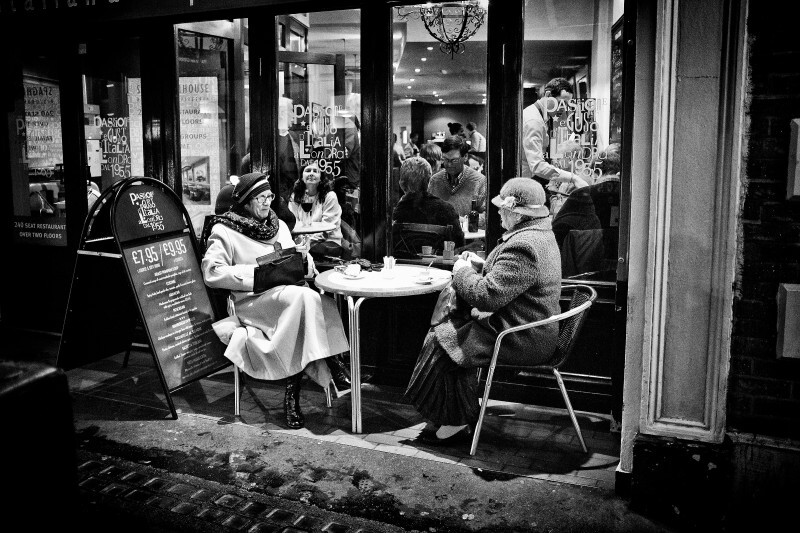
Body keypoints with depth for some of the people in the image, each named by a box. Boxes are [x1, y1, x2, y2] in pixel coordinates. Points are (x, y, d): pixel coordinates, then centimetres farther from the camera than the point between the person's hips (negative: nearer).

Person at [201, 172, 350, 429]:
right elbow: (211, 273, -7)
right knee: (304, 296, -35)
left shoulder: (279, 225, 24)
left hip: (292, 294, 6)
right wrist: (256, 273, -14)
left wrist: (302, 260, 2)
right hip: (253, 301, -5)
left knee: (324, 302, -29)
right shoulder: (224, 231, 5)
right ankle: (331, 367, -28)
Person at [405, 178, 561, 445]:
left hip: (522, 340, -11)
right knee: (447, 328, 11)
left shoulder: (522, 247, -26)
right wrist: (481, 266, 8)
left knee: (443, 343, -5)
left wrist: (463, 272, -10)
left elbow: (487, 296, -28)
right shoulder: (540, 235, 10)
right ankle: (459, 417, 16)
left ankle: (457, 422, 10)